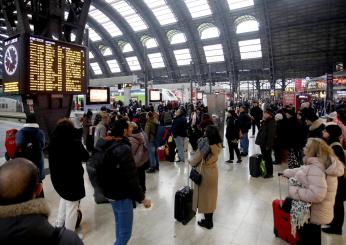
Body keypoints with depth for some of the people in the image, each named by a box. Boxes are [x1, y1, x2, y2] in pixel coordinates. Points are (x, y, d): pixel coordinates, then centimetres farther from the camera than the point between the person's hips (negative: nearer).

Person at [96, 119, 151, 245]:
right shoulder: (123, 149, -26)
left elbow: (101, 170, 13)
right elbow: (131, 178, -27)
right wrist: (142, 198, -18)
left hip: (111, 192, 9)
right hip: (122, 195, -9)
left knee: (119, 225, 26)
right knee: (125, 232, 5)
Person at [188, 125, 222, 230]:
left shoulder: (204, 147, -27)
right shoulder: (218, 146, -7)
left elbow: (194, 162, -17)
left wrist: (189, 161, 4)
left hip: (205, 173, -7)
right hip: (214, 172, 7)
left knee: (205, 197, 11)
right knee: (211, 195, 19)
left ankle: (207, 222, 26)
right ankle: (210, 220, 36)